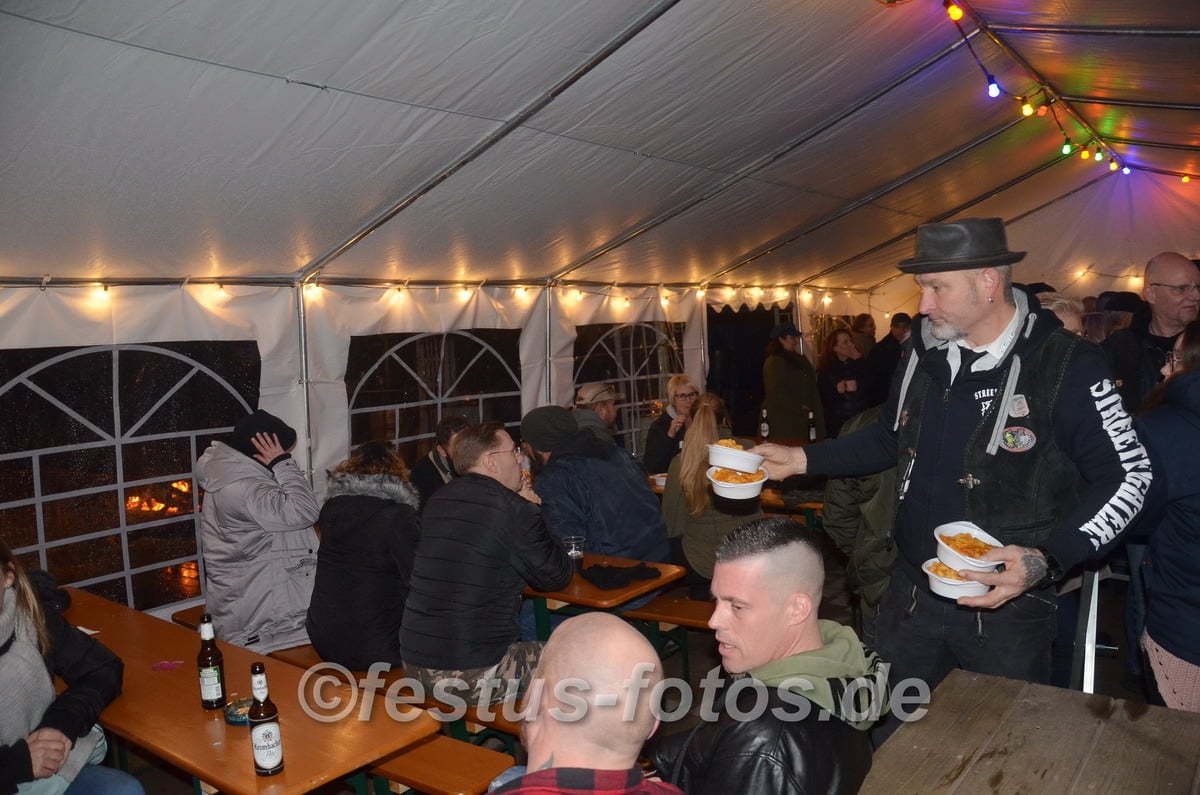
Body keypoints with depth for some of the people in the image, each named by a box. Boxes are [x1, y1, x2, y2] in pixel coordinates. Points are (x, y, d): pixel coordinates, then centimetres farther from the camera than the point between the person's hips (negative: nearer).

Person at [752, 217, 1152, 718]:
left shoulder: (1068, 366, -16)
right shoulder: (926, 352, 2)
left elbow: (1128, 475, -12)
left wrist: (1045, 562, -25)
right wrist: (803, 460, 4)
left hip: (1007, 606, -5)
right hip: (911, 592, 5)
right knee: (890, 735, 17)